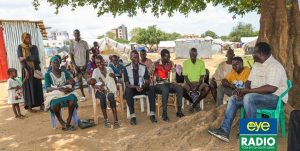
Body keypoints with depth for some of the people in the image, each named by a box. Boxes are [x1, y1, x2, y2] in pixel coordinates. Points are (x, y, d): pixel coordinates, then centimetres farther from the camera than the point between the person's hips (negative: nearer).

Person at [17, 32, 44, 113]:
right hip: (27, 69, -2)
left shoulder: (34, 47, 8)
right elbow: (20, 59, -7)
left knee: (38, 87, 5)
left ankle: (41, 104, 12)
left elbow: (36, 57, -7)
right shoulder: (20, 47, 2)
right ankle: (29, 107, 3)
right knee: (28, 87, -2)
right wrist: (26, 70, -17)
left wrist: (24, 58, -11)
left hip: (36, 69, 3)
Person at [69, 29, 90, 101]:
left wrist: (86, 65, -5)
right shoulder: (72, 44, 4)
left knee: (89, 79, -7)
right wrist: (75, 66, -5)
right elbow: (71, 56, 4)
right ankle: (83, 95, 14)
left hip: (84, 65, -1)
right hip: (77, 65, 1)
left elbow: (87, 54, 4)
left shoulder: (84, 43, 4)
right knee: (79, 81, 5)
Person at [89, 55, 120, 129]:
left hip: (109, 89, 1)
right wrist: (97, 86, -27)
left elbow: (115, 83, 12)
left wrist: (114, 77, -10)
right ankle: (106, 120, -29)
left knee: (111, 96, -34)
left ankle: (116, 120, -36)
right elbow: (92, 83, -4)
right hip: (100, 91, 0)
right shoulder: (95, 71, 7)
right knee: (102, 97, -36)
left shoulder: (109, 69, 11)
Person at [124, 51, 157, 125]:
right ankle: (132, 116, -32)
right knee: (127, 90, -37)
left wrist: (143, 86, -27)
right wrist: (135, 87, -30)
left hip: (142, 88, 2)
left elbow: (147, 81, -2)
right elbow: (127, 84, -10)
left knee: (151, 89, -29)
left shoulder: (143, 67, -1)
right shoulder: (127, 68, -6)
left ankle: (152, 114, -25)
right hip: (132, 88, -1)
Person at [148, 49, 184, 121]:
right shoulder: (155, 64, -8)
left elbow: (173, 73, 20)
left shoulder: (171, 63, 7)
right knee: (165, 90, -38)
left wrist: (171, 83, 9)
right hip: (158, 85, -5)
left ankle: (179, 111, -20)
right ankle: (164, 113, -29)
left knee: (179, 87, -23)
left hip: (168, 84, 5)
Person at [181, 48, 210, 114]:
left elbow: (202, 76, -2)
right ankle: (196, 104, -7)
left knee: (207, 88, -30)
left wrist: (198, 85, -19)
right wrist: (191, 86, -19)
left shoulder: (201, 62, 0)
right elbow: (185, 76, -4)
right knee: (181, 89, -32)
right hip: (189, 82, 0)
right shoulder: (185, 62, -1)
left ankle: (193, 105, -12)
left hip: (199, 82, 1)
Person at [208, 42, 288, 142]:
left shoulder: (274, 66, -19)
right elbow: (249, 81, 14)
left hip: (275, 98, -9)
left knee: (249, 98, -35)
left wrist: (248, 91, -25)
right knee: (233, 99, -2)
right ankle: (224, 130, -9)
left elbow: (271, 89, -31)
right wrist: (244, 91, -8)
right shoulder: (257, 64, 12)